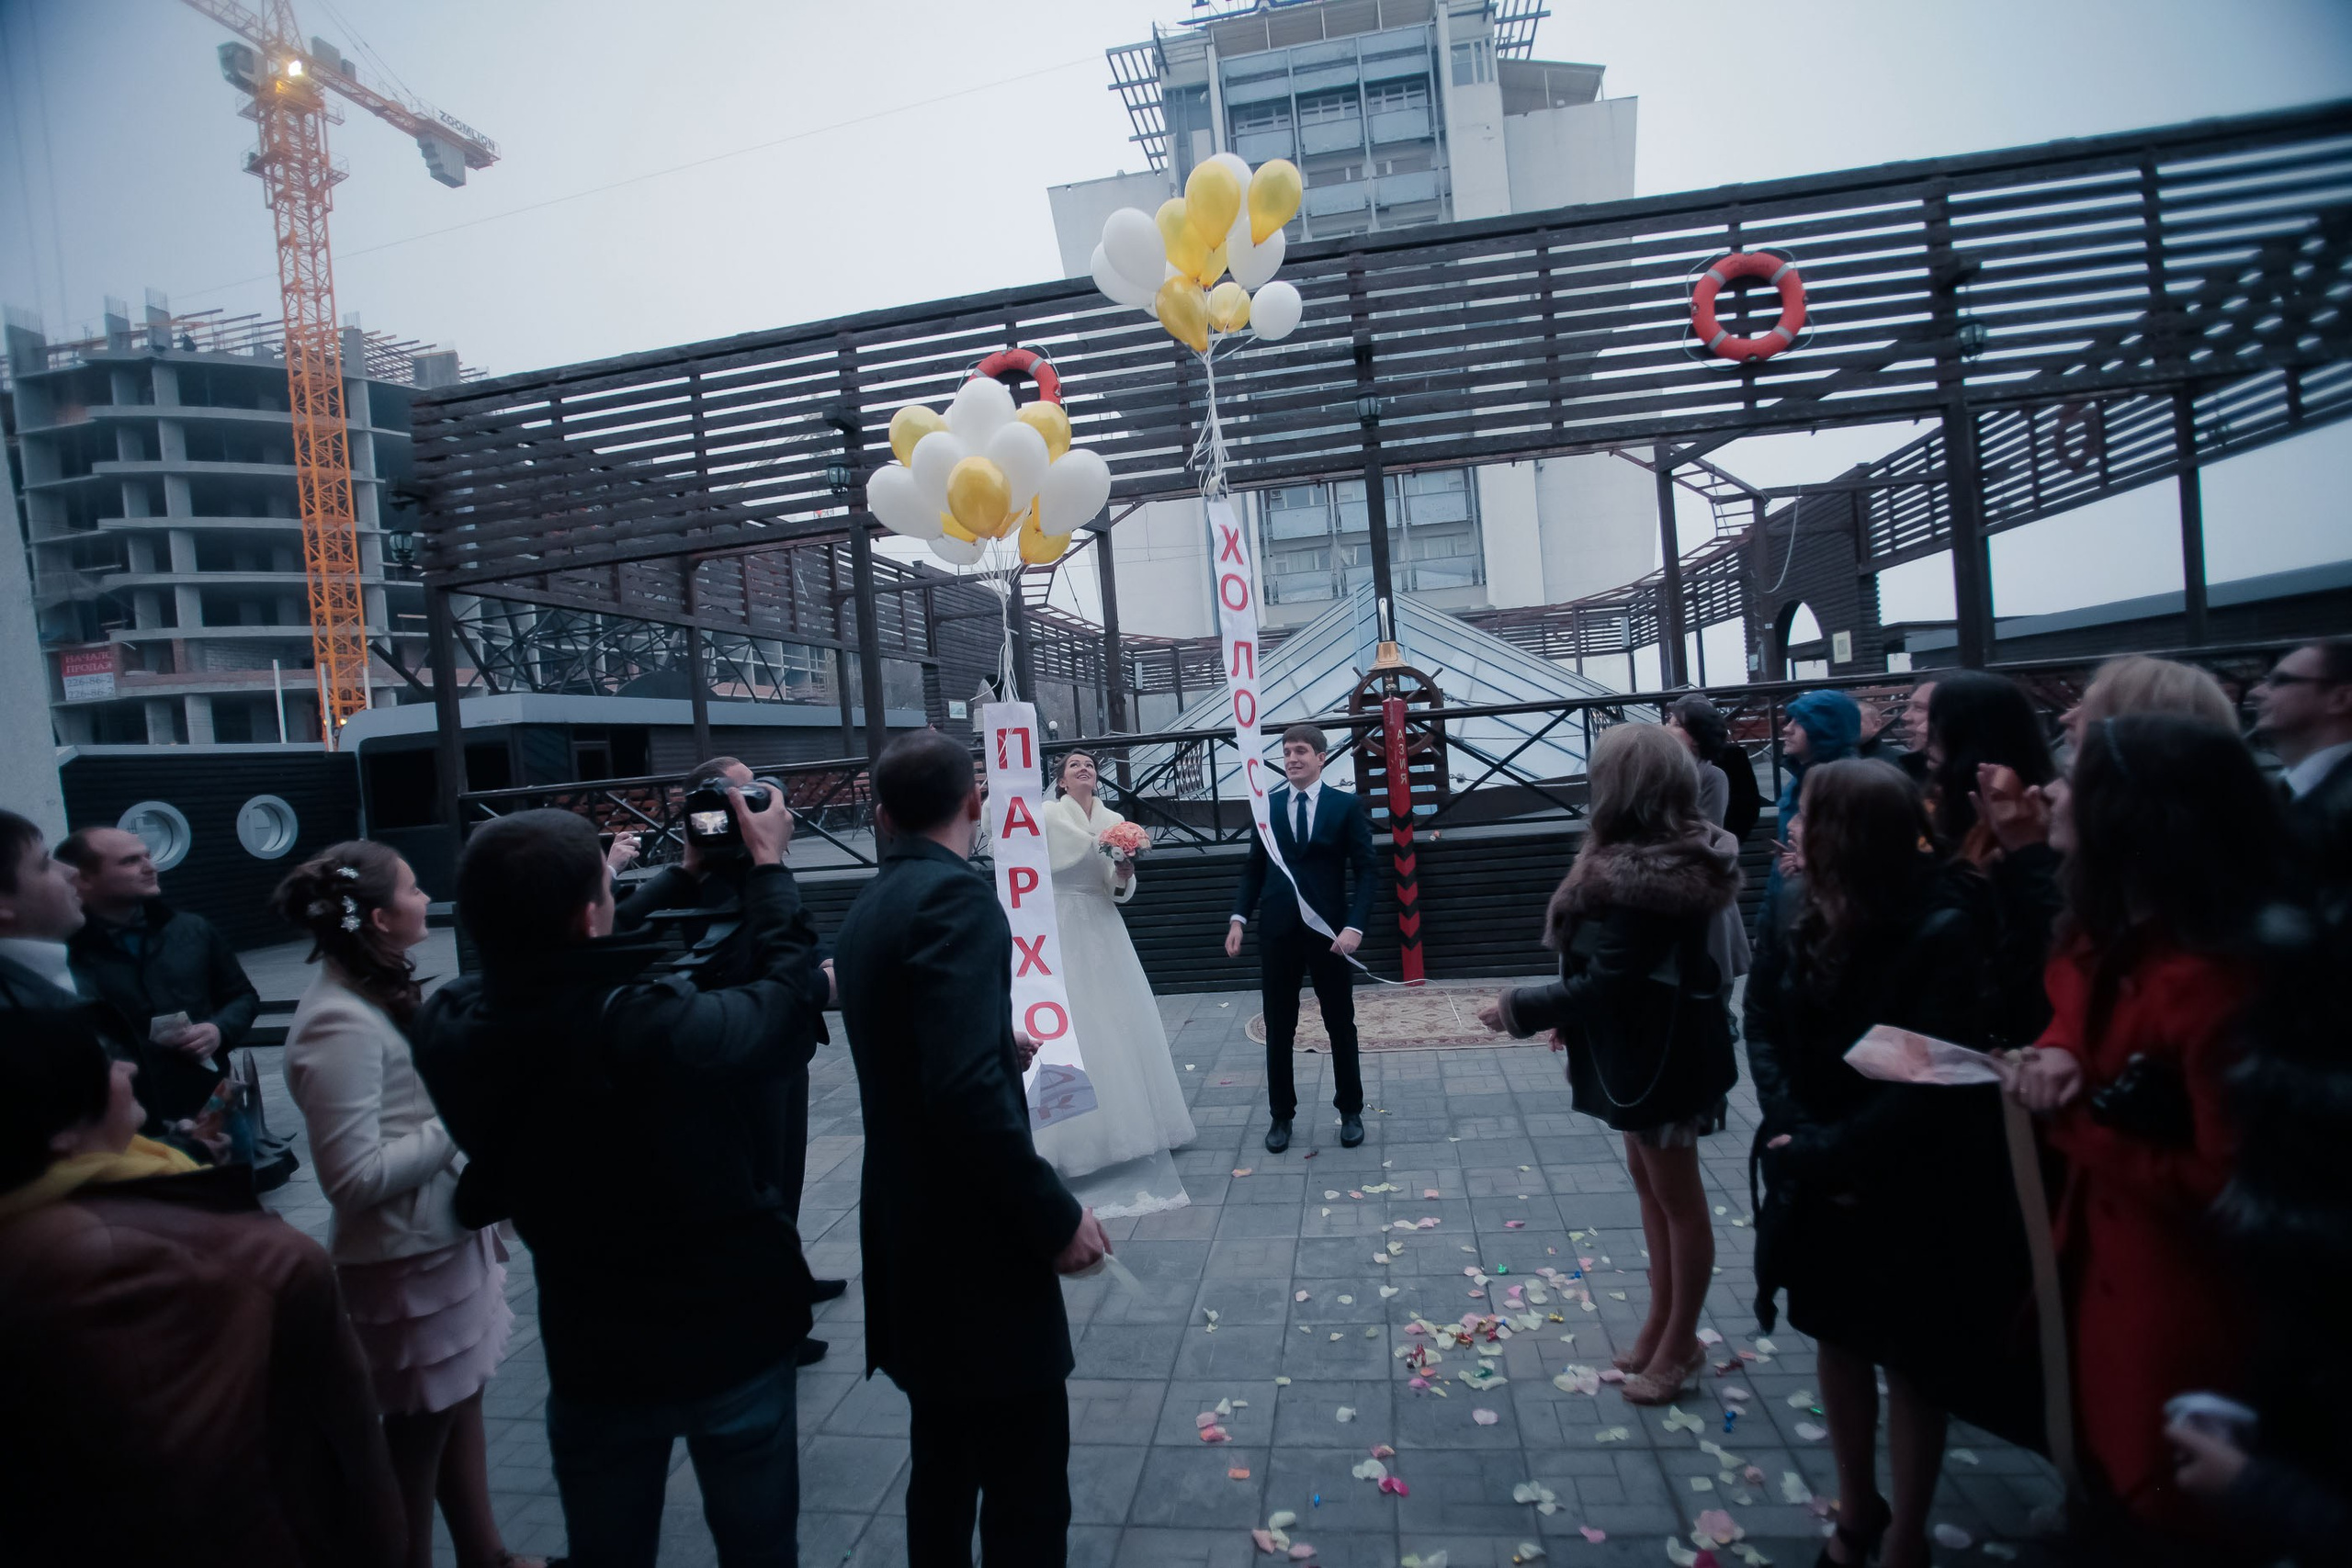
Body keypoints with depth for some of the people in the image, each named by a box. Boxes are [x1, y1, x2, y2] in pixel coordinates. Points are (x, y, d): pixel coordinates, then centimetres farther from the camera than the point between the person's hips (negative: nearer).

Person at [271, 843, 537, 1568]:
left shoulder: (379, 992, 3)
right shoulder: (342, 1024, -25)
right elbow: (356, 1177, -26)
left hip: (441, 1236, 9)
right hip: (405, 1258, -9)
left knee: (460, 1404, 22)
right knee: (419, 1431, 11)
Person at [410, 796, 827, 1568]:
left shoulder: (446, 1031, -19)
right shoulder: (665, 1028, -34)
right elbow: (788, 993, -15)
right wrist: (768, 869, -1)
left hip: (593, 1352, 4)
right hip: (731, 1334, -3)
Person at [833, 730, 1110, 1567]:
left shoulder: (866, 910, 8)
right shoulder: (955, 898, -19)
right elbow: (966, 1091, -29)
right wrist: (1056, 1216, -20)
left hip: (913, 1238, 9)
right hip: (974, 1244, -9)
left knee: (945, 1467, 22)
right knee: (1027, 1486, 4)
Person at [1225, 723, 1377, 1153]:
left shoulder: (1347, 805, 0)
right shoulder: (1266, 805, 6)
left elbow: (1365, 871, -4)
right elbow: (1254, 867, 8)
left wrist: (1355, 926, -16)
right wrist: (1238, 918, -4)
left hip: (1330, 930, -1)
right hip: (1277, 931, 2)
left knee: (1341, 1025, 11)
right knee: (1278, 1029, 9)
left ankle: (1351, 1111, 28)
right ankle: (1281, 1115, 22)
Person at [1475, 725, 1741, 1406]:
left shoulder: (1635, 877, -29)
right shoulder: (1677, 856, 3)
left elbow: (1604, 984, -26)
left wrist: (1518, 1008, -15)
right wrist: (1570, 1015, 15)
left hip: (1660, 1055, -10)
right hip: (1651, 1044, 10)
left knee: (1678, 1198, 8)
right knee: (1652, 1187, 20)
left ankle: (1680, 1345, 26)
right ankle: (1661, 1326, 36)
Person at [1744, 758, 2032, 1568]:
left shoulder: (1944, 933, -20)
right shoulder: (1799, 924, -4)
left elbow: (1933, 1078, -22)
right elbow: (1763, 1036, -5)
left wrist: (1830, 1151, -19)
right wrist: (1798, 1137, -18)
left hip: (1911, 1191, -5)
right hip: (1822, 1182, 5)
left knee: (1910, 1363, 13)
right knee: (1839, 1341, 20)